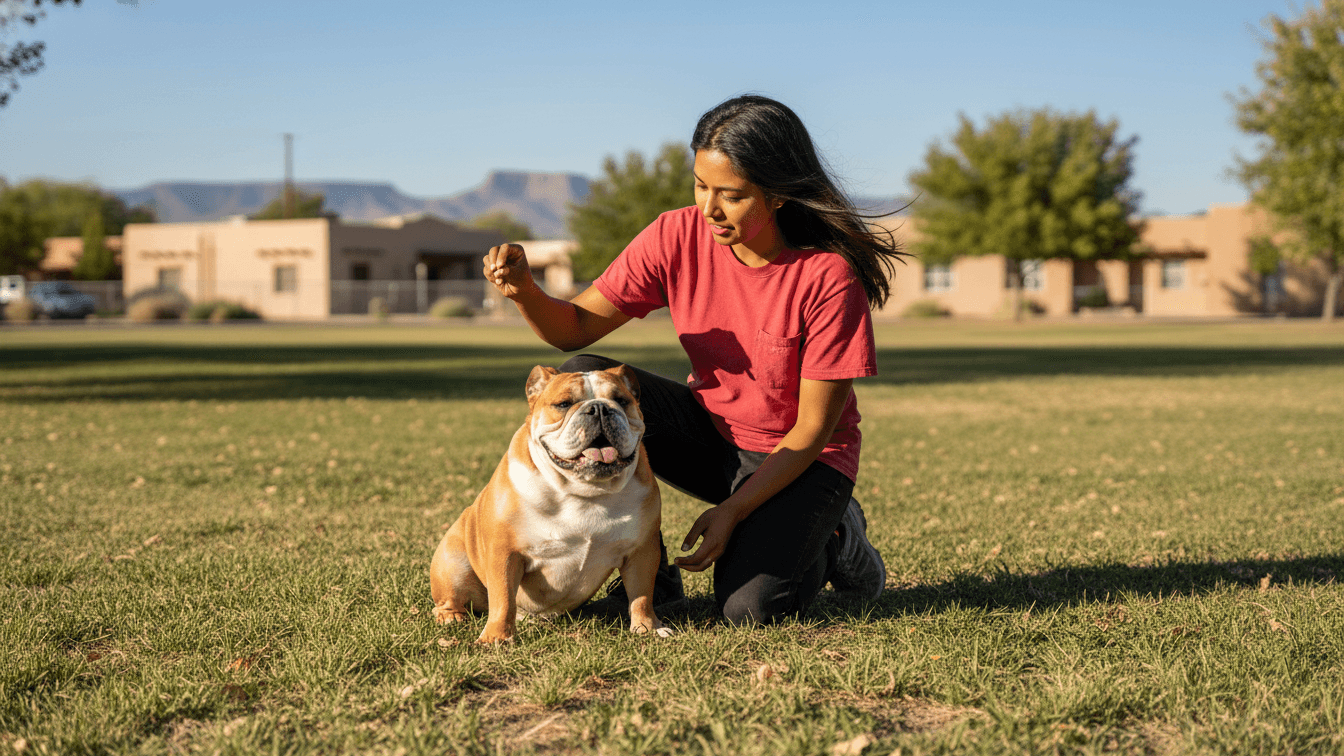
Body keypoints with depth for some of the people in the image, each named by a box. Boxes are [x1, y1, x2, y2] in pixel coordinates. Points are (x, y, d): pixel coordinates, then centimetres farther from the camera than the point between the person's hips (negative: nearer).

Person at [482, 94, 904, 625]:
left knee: (750, 605, -28)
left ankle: (830, 538, 9)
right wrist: (524, 290, -30)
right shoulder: (677, 238, -13)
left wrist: (732, 511, -23)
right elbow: (575, 328, -9)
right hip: (708, 428, 4)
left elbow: (813, 428, -19)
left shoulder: (829, 276, -24)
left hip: (799, 457, -4)